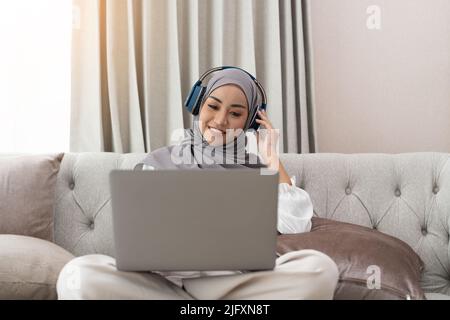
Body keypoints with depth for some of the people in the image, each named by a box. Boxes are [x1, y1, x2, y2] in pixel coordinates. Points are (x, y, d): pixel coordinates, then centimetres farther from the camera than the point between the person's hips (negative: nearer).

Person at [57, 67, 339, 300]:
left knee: (318, 267, -29)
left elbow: (296, 225, 0)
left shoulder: (257, 169, 15)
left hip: (237, 282, 0)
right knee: (79, 275, -29)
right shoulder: (160, 161, 15)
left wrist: (273, 161, 5)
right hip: (165, 279, 0)